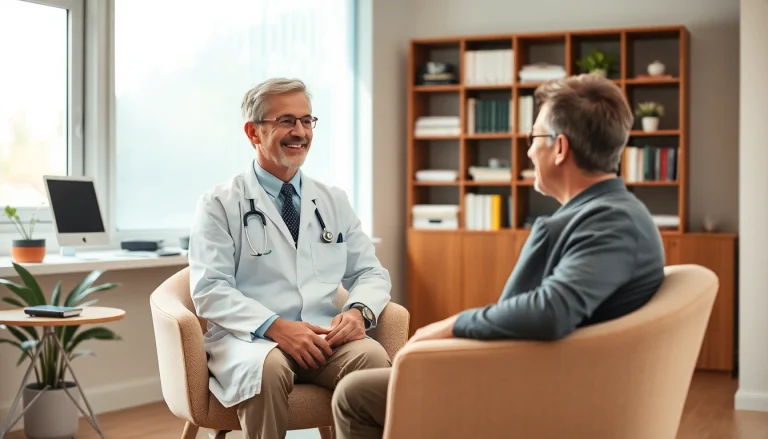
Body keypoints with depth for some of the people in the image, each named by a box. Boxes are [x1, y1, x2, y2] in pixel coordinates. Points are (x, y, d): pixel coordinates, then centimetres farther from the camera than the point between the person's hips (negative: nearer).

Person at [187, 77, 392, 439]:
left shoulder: (334, 202, 17)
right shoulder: (219, 204, 3)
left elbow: (370, 272, 15)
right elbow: (210, 290, -6)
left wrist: (359, 311, -9)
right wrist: (275, 327, -21)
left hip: (326, 337, 3)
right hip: (251, 339, -3)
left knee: (373, 358, -29)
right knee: (269, 368, -37)